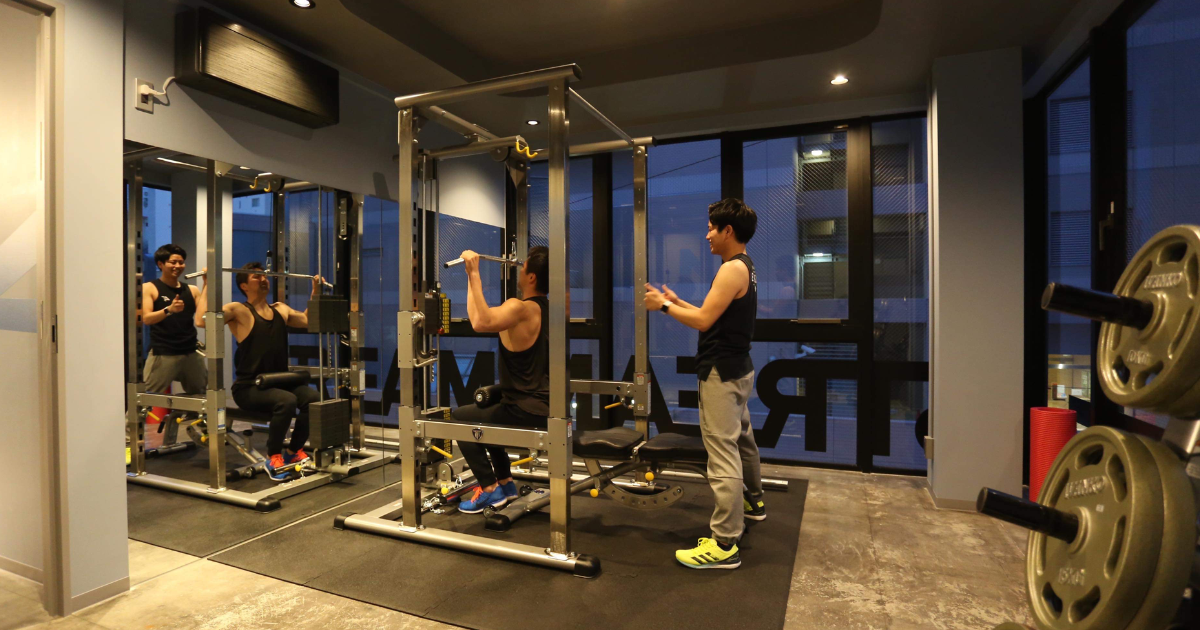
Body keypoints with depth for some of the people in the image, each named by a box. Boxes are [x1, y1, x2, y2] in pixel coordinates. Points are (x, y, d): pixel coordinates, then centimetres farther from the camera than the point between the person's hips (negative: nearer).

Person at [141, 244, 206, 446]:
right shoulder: (149, 288, -2)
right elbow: (146, 318, -14)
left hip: (190, 354, 5)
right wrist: (169, 310, -31)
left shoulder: (192, 290, 9)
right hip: (162, 355, -5)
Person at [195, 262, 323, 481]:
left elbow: (308, 320, 28)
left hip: (278, 382, 6)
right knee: (286, 401, -36)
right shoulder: (238, 310, -6)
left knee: (314, 398, -22)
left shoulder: (280, 309, 13)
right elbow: (202, 320, -22)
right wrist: (208, 285, -19)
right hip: (248, 388, -6)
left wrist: (315, 290, 27)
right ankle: (273, 458, -13)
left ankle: (293, 452, 1)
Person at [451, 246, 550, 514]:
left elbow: (481, 322, -39)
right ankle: (505, 483, 36)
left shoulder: (521, 308, -20)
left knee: (459, 419, 9)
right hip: (544, 406, 9)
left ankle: (490, 490, 11)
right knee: (485, 414, 32)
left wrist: (473, 274, -32)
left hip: (526, 412, -9)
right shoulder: (548, 308, 6)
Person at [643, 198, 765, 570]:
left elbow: (703, 320, -23)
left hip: (721, 374, -11)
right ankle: (753, 502, 46)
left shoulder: (733, 269, -17)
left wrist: (664, 306, -12)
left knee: (723, 453, -8)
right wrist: (677, 302, 16)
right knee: (742, 439, 26)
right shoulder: (744, 267, 14)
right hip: (737, 368, 11)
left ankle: (725, 546, -2)